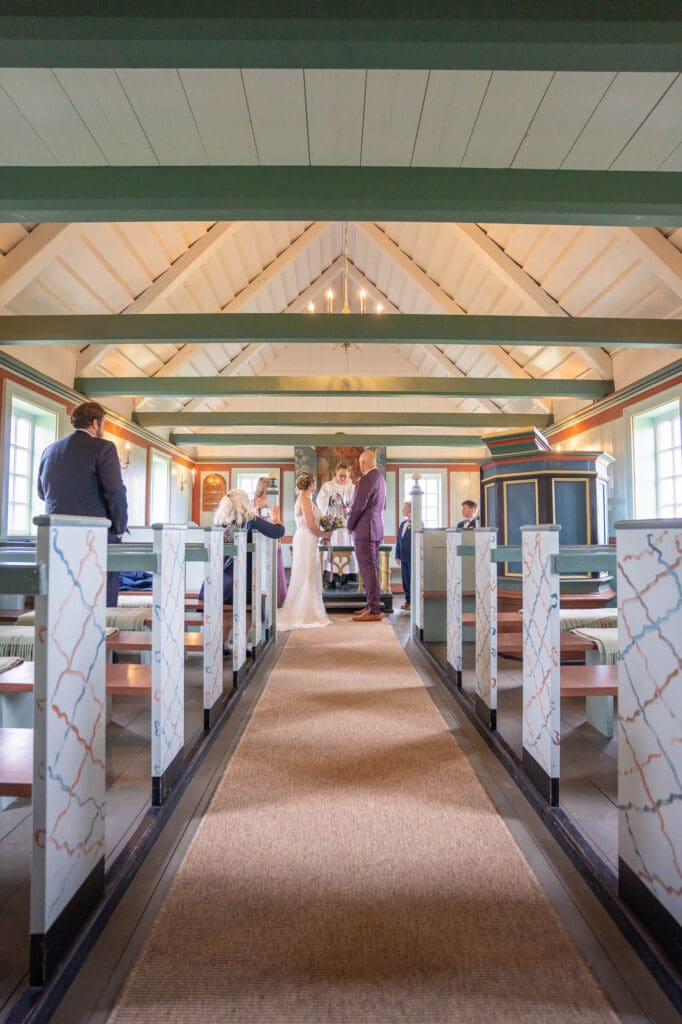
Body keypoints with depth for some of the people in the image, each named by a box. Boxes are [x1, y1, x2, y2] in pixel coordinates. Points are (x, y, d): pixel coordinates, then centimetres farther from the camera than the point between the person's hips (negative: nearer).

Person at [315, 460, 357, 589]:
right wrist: (331, 498, -19)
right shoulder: (327, 486, 9)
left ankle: (344, 579, 0)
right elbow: (320, 502, -1)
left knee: (346, 550, -4)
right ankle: (329, 578, -4)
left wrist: (350, 509, -20)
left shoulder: (353, 488, 10)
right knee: (330, 549, -7)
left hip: (346, 524, 1)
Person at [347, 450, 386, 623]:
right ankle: (373, 605, 23)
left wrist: (350, 525, -3)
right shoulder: (380, 478, 14)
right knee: (372, 568, 15)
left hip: (364, 530, -10)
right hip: (376, 529, 10)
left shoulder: (367, 479, -16)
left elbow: (358, 506, -18)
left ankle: (374, 611, -3)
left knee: (369, 569, -6)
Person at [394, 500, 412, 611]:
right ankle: (408, 601, 19)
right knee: (405, 579, 10)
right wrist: (398, 555, 12)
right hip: (404, 557, 7)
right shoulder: (402, 523, 14)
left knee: (413, 579, -1)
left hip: (413, 557, -7)